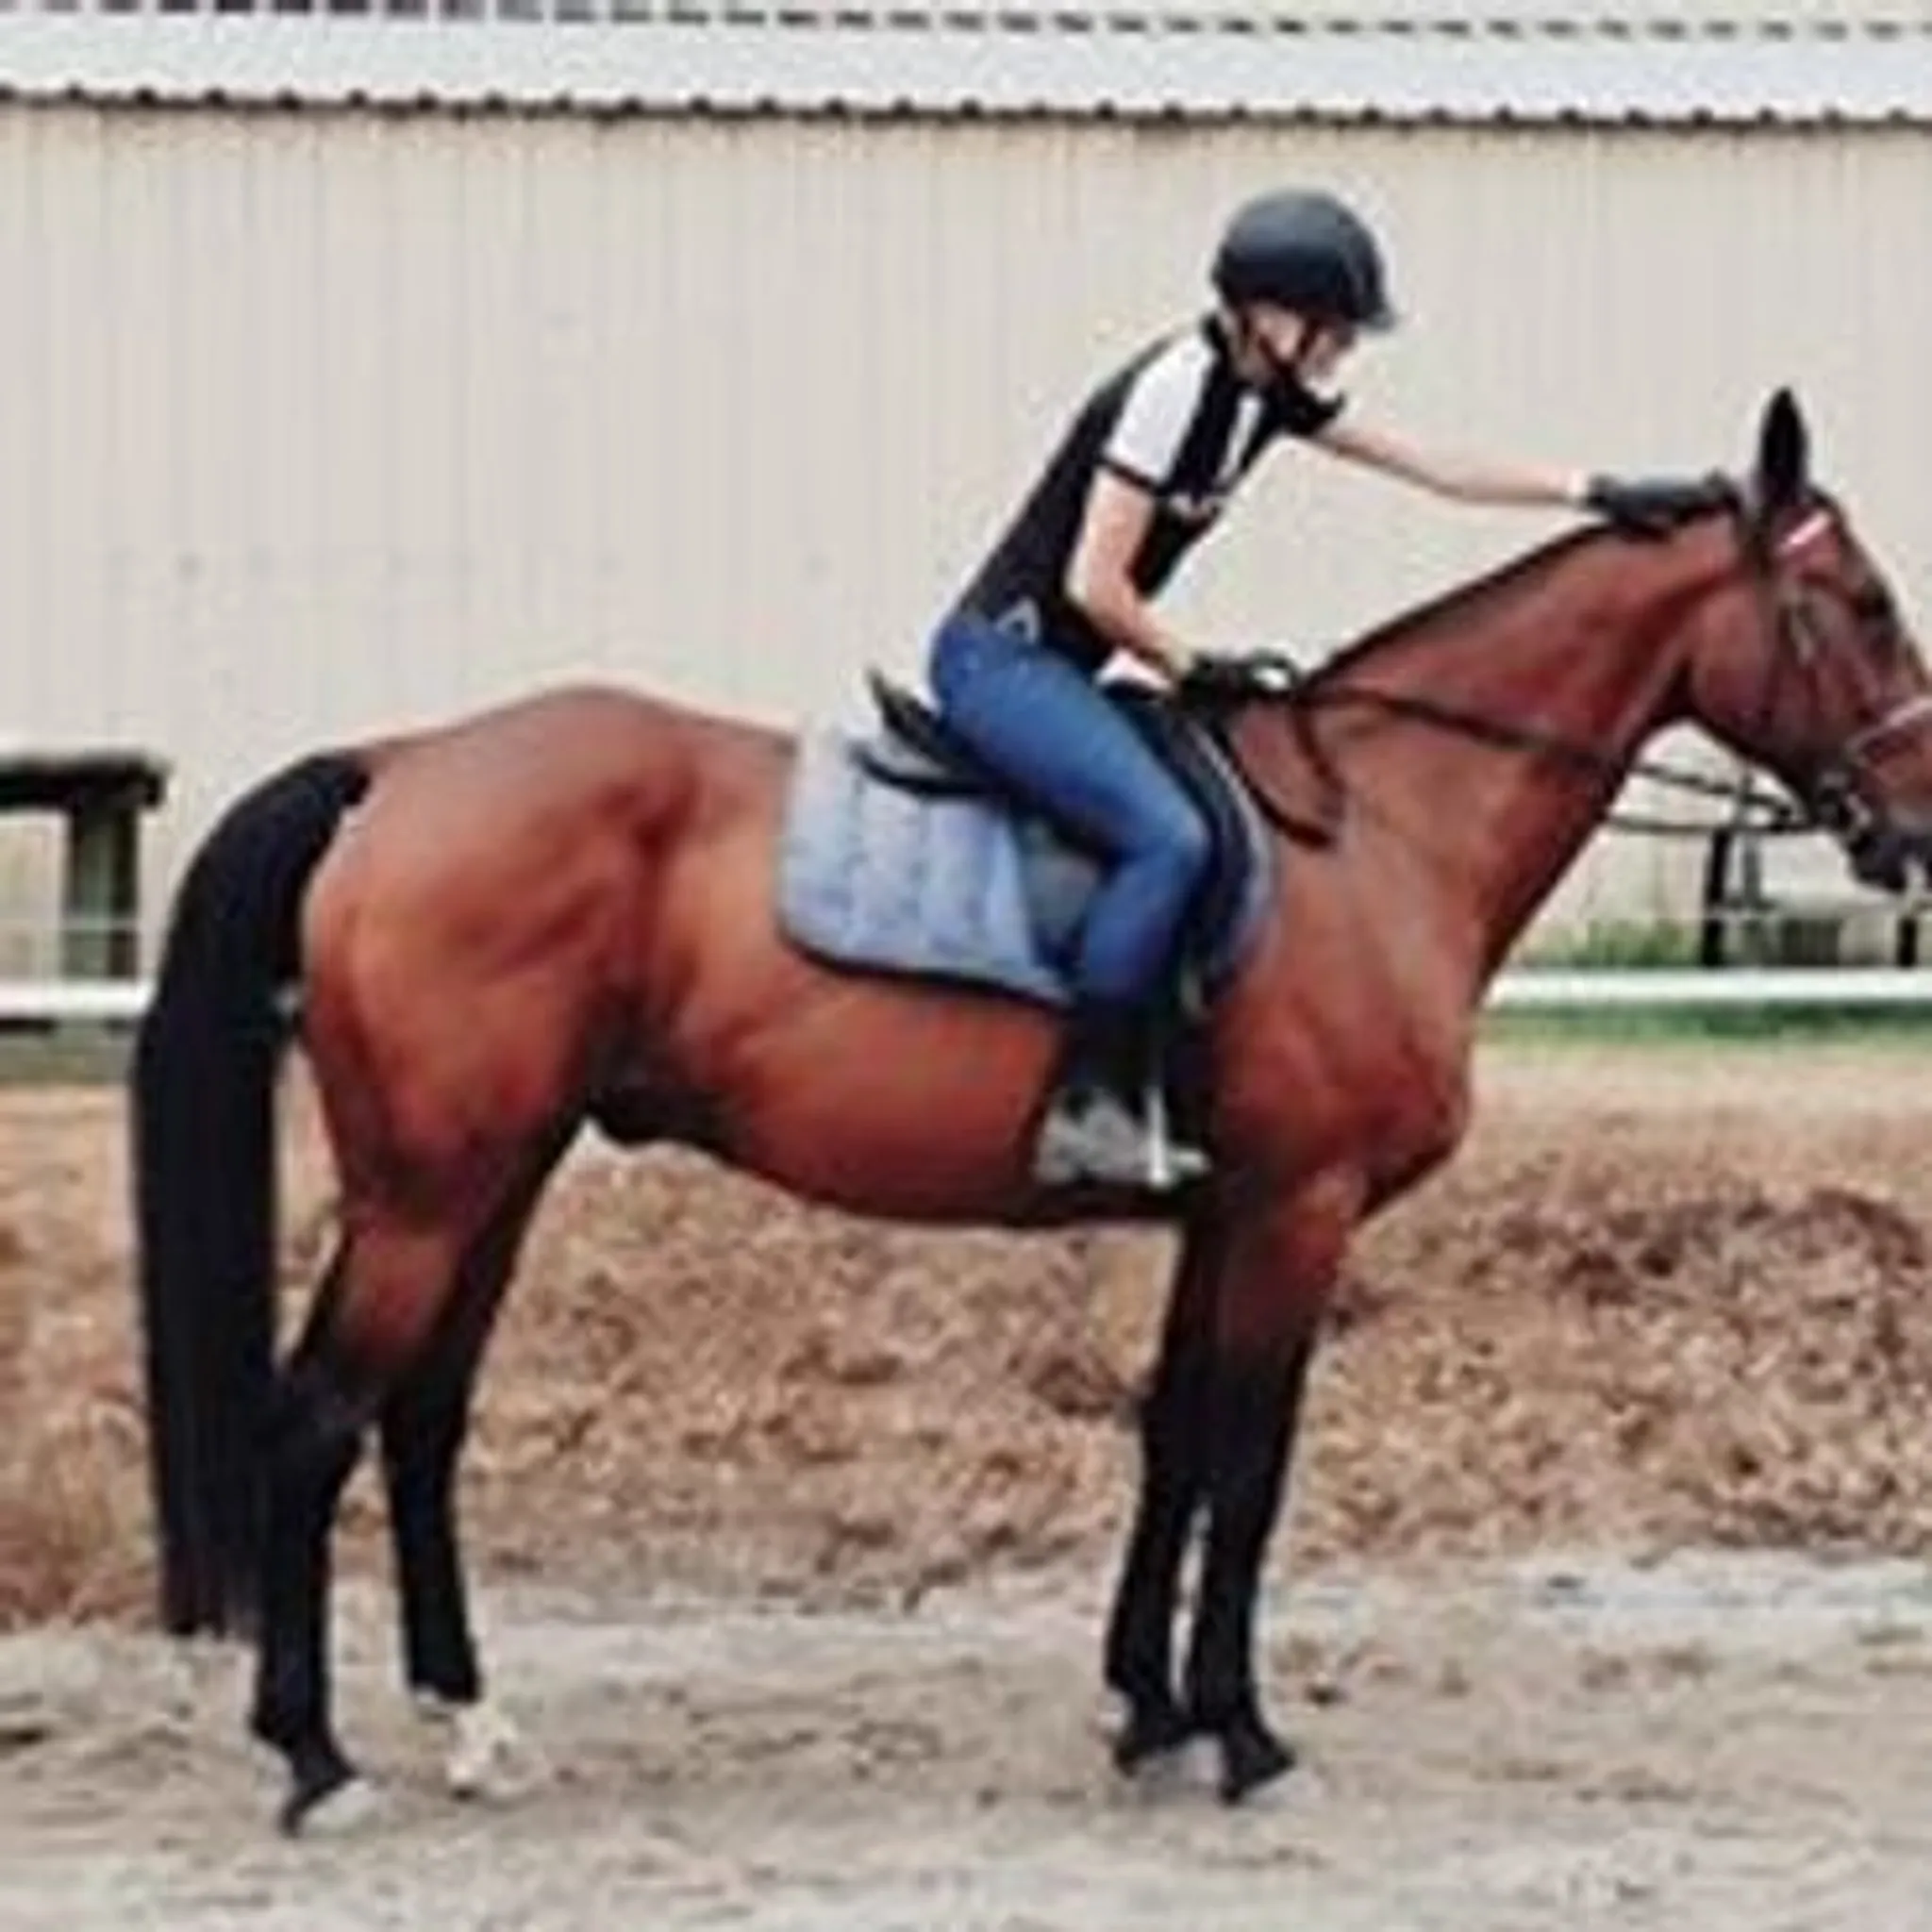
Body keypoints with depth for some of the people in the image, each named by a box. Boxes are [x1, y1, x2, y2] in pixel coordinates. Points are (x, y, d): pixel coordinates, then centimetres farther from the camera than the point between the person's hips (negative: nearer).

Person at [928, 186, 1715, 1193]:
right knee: (1166, 837, -26)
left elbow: (1438, 470, 14)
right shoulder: (1176, 388, -19)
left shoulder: (1270, 392, 9)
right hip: (999, 658, -10)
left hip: (1046, 666, 10)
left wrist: (1600, 496, 9)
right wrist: (1191, 667, -6)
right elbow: (1095, 584, -20)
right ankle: (1084, 1108, -24)